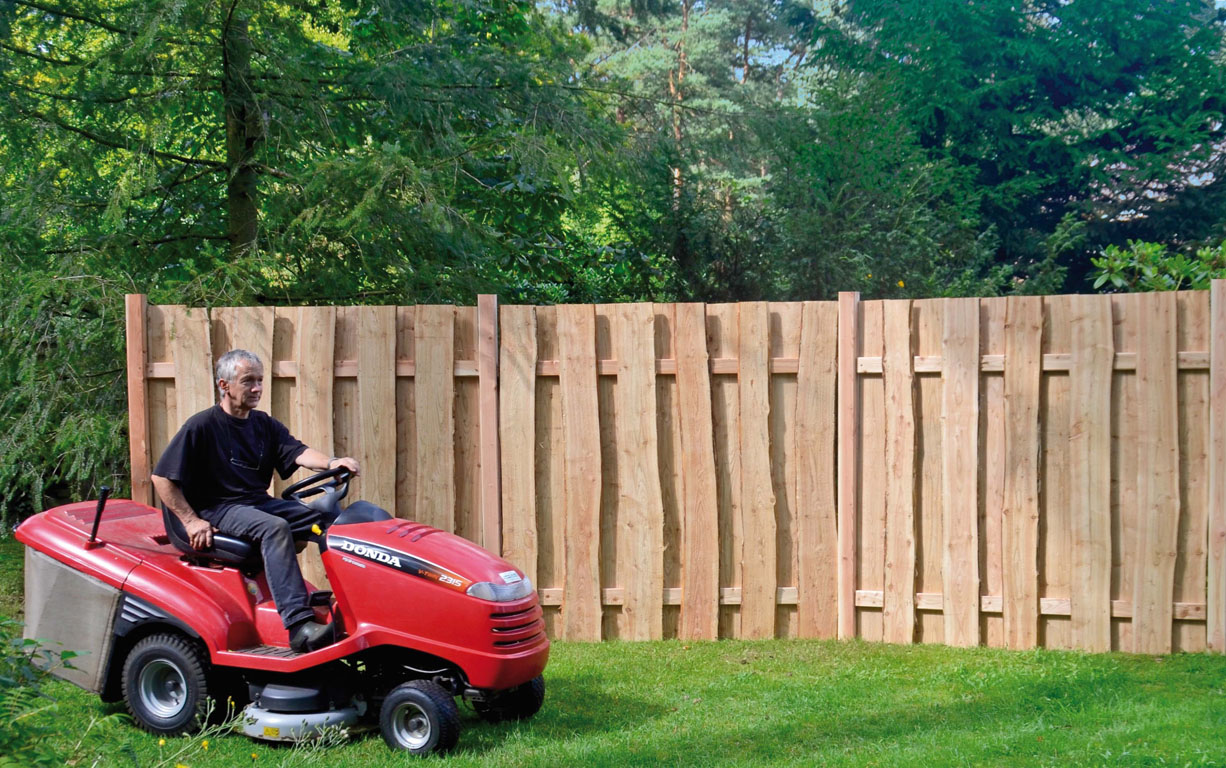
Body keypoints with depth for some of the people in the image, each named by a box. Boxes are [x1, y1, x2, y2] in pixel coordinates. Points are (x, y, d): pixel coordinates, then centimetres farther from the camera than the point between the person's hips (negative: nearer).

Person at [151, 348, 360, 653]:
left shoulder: (265, 425, 12)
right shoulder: (201, 426, -7)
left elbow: (298, 452, -4)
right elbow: (162, 478, -9)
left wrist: (331, 463, -25)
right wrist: (191, 521, -15)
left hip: (259, 502, 7)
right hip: (217, 510, -7)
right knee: (274, 527, -35)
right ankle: (299, 625, -44)